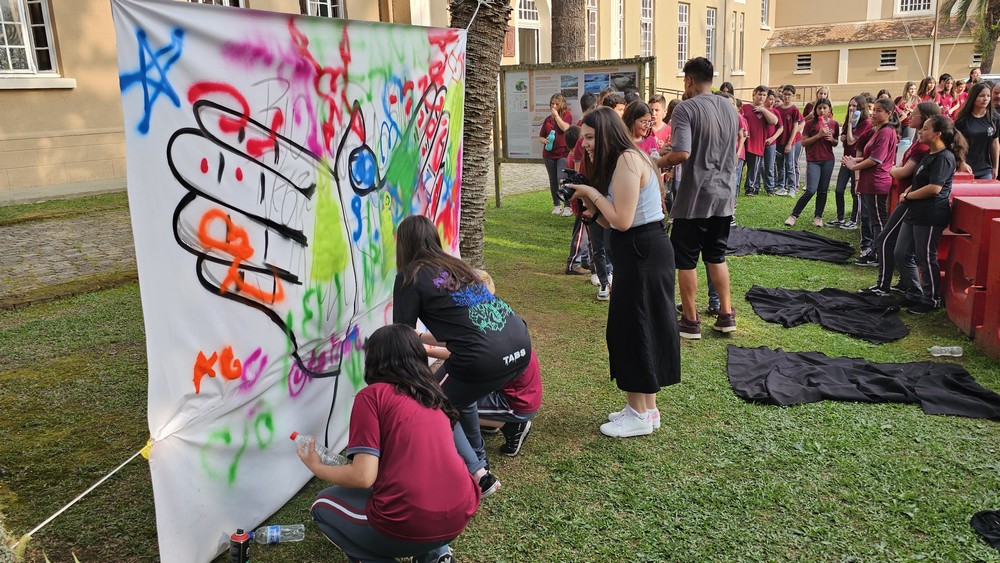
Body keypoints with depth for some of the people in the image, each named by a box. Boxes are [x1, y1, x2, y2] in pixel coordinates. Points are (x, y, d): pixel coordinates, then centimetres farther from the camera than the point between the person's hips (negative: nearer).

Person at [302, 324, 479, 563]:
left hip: (409, 525, -5)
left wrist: (316, 467, 11)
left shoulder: (372, 395, -2)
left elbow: (363, 477, -8)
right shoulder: (433, 397, 16)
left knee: (323, 505, 22)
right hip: (460, 515, 6)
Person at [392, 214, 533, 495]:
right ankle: (480, 462, 37)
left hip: (486, 358, -7)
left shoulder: (410, 277, 3)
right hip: (521, 345, 7)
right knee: (459, 396, 31)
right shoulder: (456, 266, 23)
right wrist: (421, 338, 49)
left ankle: (477, 474, 11)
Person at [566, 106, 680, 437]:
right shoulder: (618, 161, 15)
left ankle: (640, 415, 13)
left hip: (644, 253, -10)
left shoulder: (627, 160, -16)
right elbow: (612, 223, 11)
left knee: (636, 328, -1)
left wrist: (593, 193, -11)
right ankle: (646, 407, 27)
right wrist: (587, 199, 1)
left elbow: (622, 220, -22)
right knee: (632, 328, 15)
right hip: (637, 252, 10)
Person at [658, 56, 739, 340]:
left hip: (695, 198, -6)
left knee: (685, 259, 6)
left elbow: (682, 153, -25)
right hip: (724, 196, 6)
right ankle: (726, 315, 21)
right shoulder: (729, 108, 9)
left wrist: (660, 162, -7)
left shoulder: (686, 109, -13)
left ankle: (690, 321, 12)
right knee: (716, 256, 19)